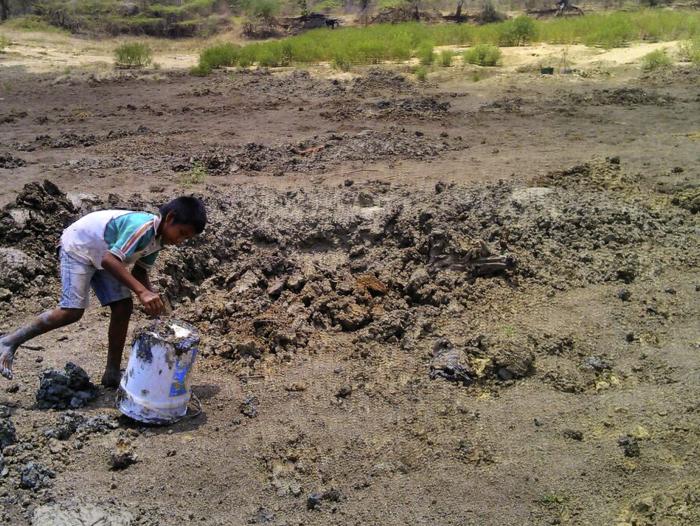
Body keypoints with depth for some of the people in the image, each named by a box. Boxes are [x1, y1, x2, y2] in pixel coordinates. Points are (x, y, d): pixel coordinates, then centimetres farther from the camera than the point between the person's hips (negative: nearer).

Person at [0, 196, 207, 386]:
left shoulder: (158, 238, -5)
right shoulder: (142, 226, -33)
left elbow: (140, 271, 3)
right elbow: (110, 260, -40)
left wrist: (152, 296, -15)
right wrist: (142, 291, -44)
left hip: (102, 255, 9)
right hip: (78, 247, -9)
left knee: (123, 307, -1)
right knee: (72, 311, -18)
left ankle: (112, 374, 8)